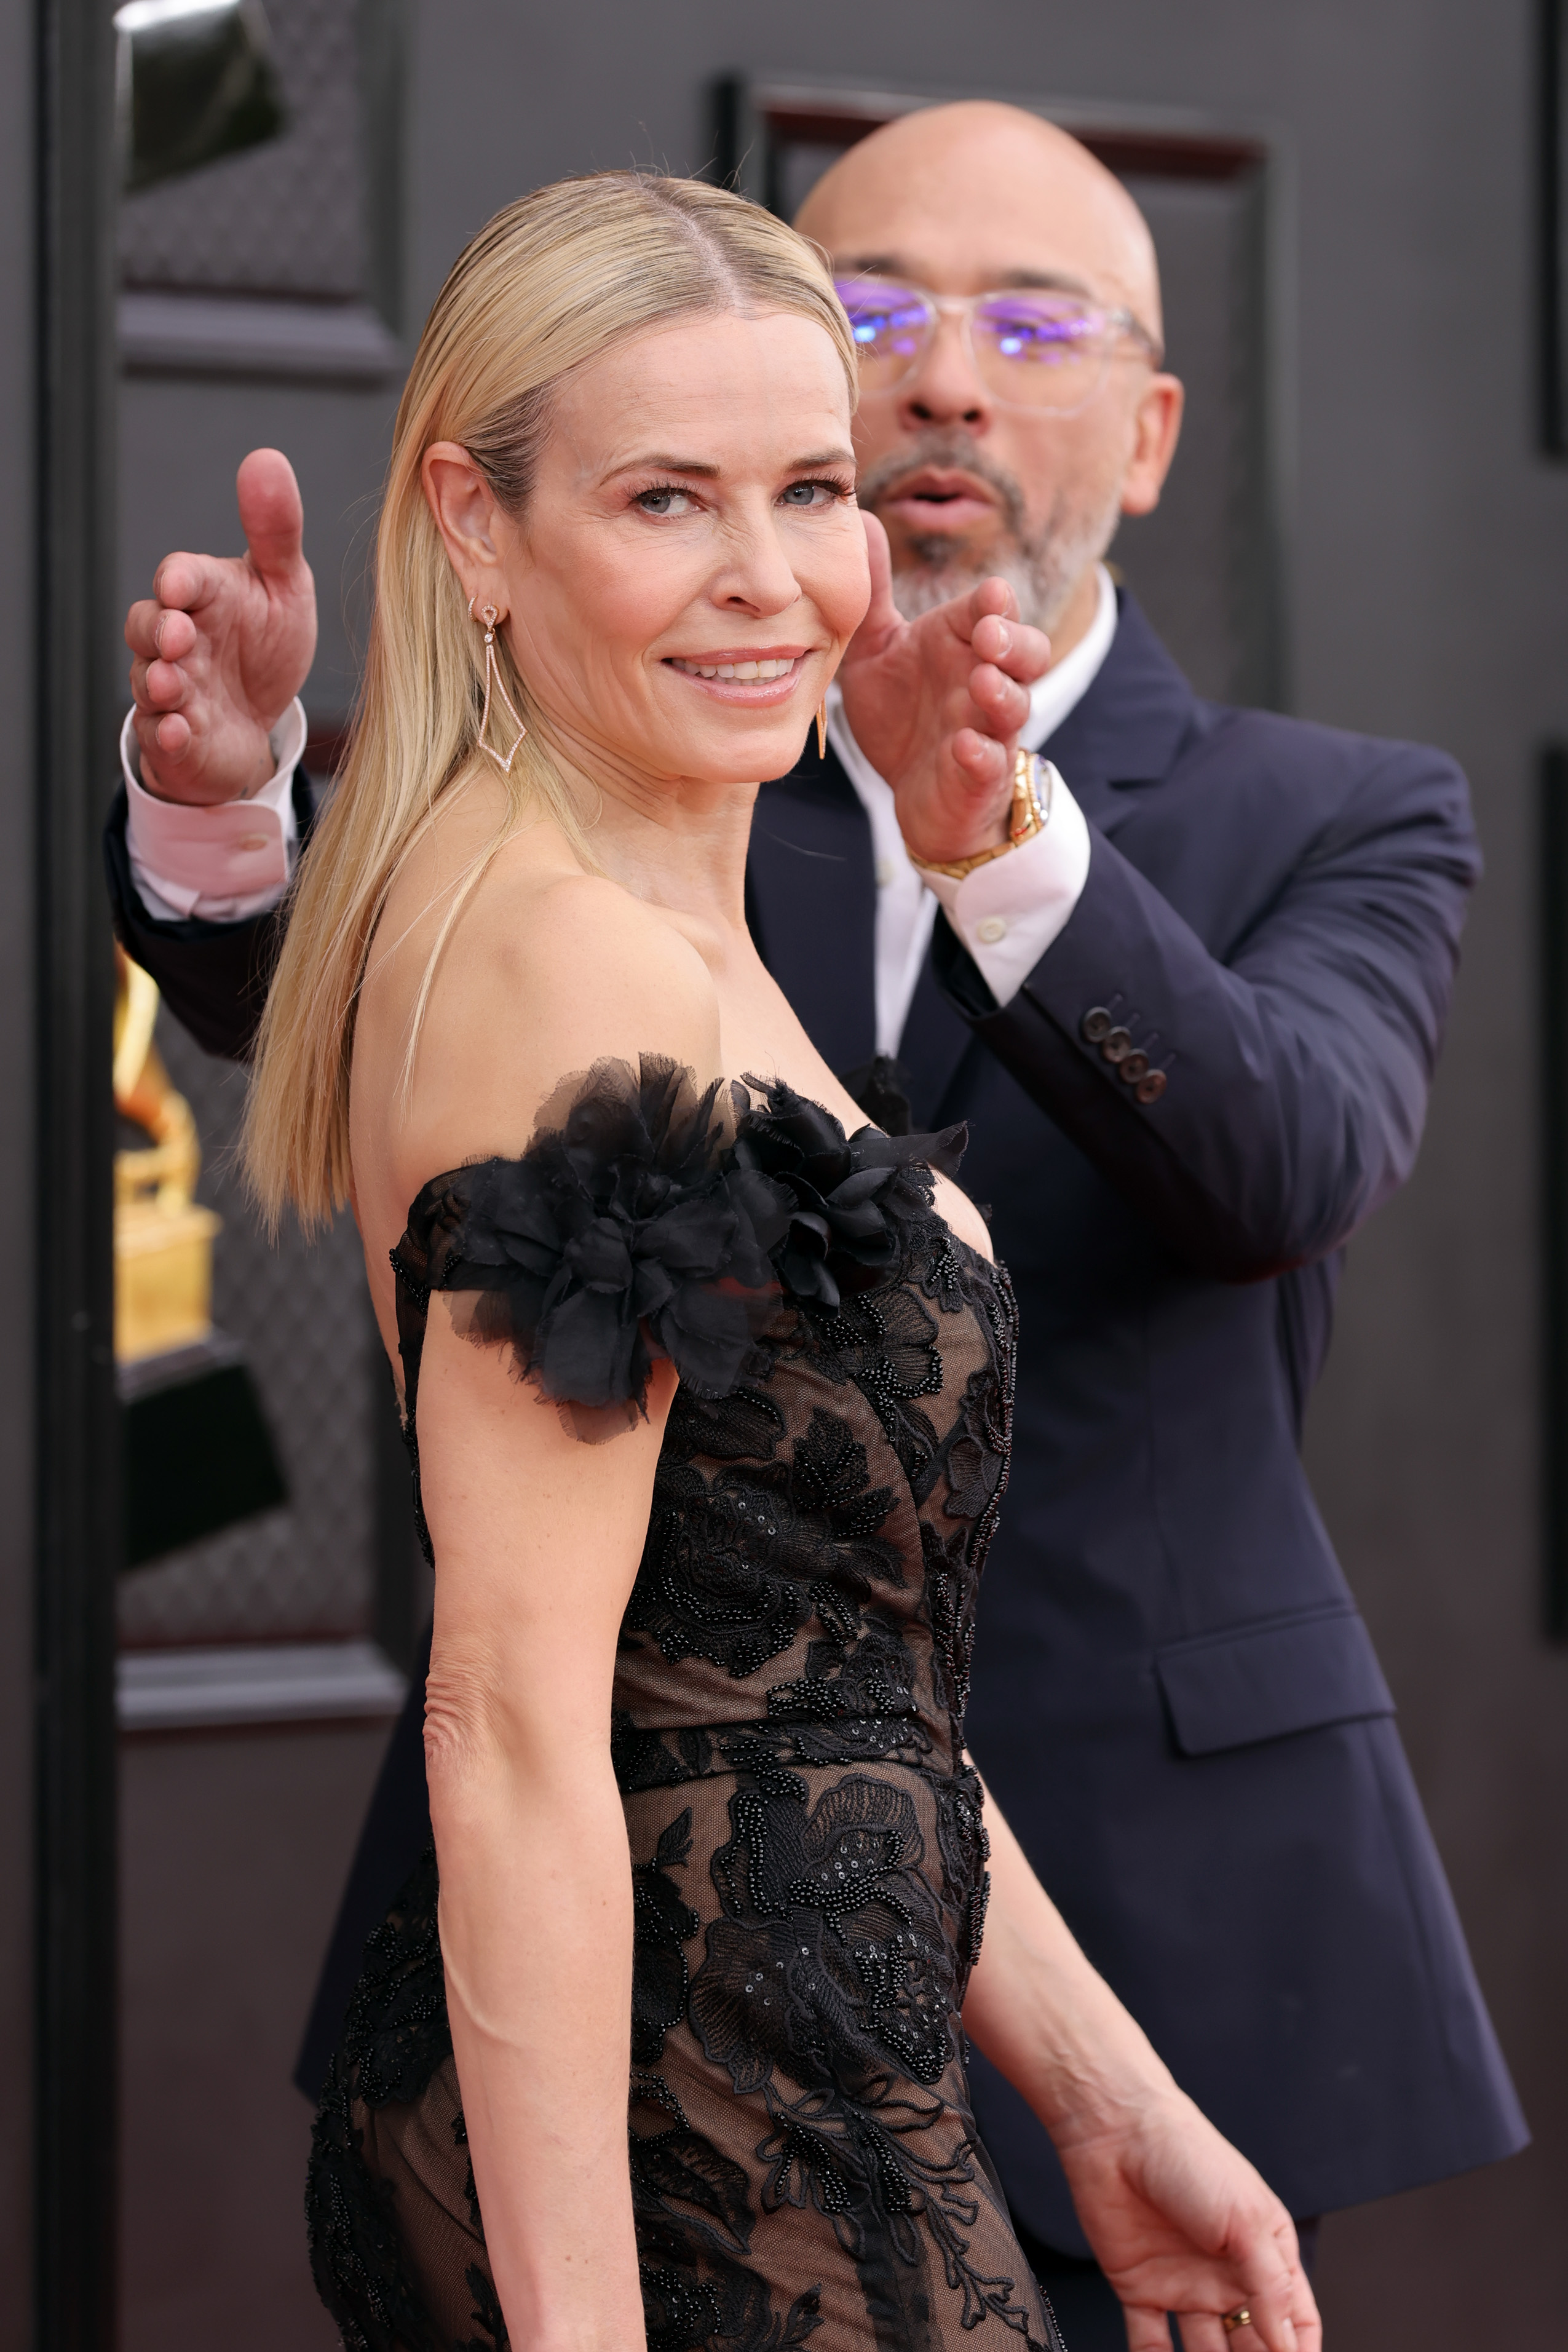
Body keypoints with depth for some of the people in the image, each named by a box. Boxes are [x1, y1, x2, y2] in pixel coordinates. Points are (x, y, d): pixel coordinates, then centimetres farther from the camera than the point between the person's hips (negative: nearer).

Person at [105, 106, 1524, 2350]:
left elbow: (1285, 1166, -16)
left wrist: (990, 832, -34)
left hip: (1147, 1899, -1)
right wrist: (223, 783, -32)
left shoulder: (1344, 822, 4)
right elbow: (304, 989, -9)